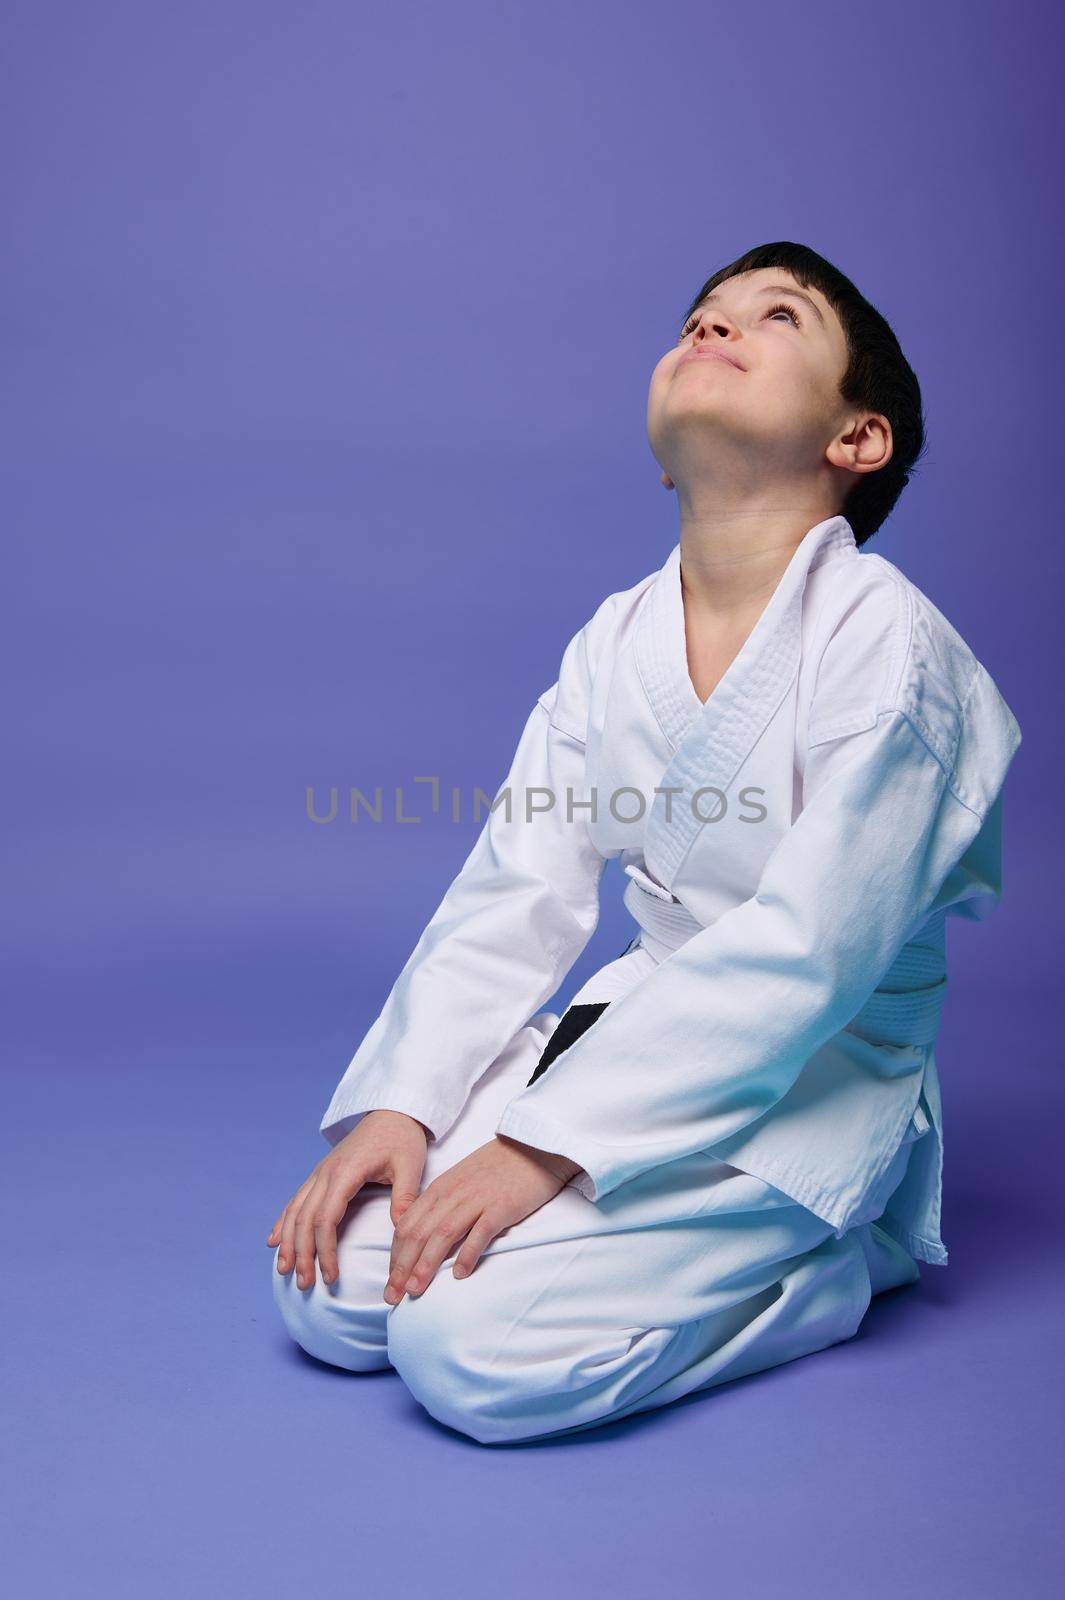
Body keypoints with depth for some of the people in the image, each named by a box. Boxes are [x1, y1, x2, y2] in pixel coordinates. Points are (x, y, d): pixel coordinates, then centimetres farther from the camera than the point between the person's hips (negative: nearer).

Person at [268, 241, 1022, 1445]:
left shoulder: (886, 640, -16)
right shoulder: (615, 642, 5)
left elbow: (808, 952, -22)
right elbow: (512, 897, 2)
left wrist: (546, 1146, -24)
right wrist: (399, 1107, -11)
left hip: (810, 1082, -6)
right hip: (645, 1026, 6)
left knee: (479, 1347, -22)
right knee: (331, 1293, -5)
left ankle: (829, 1270, -1)